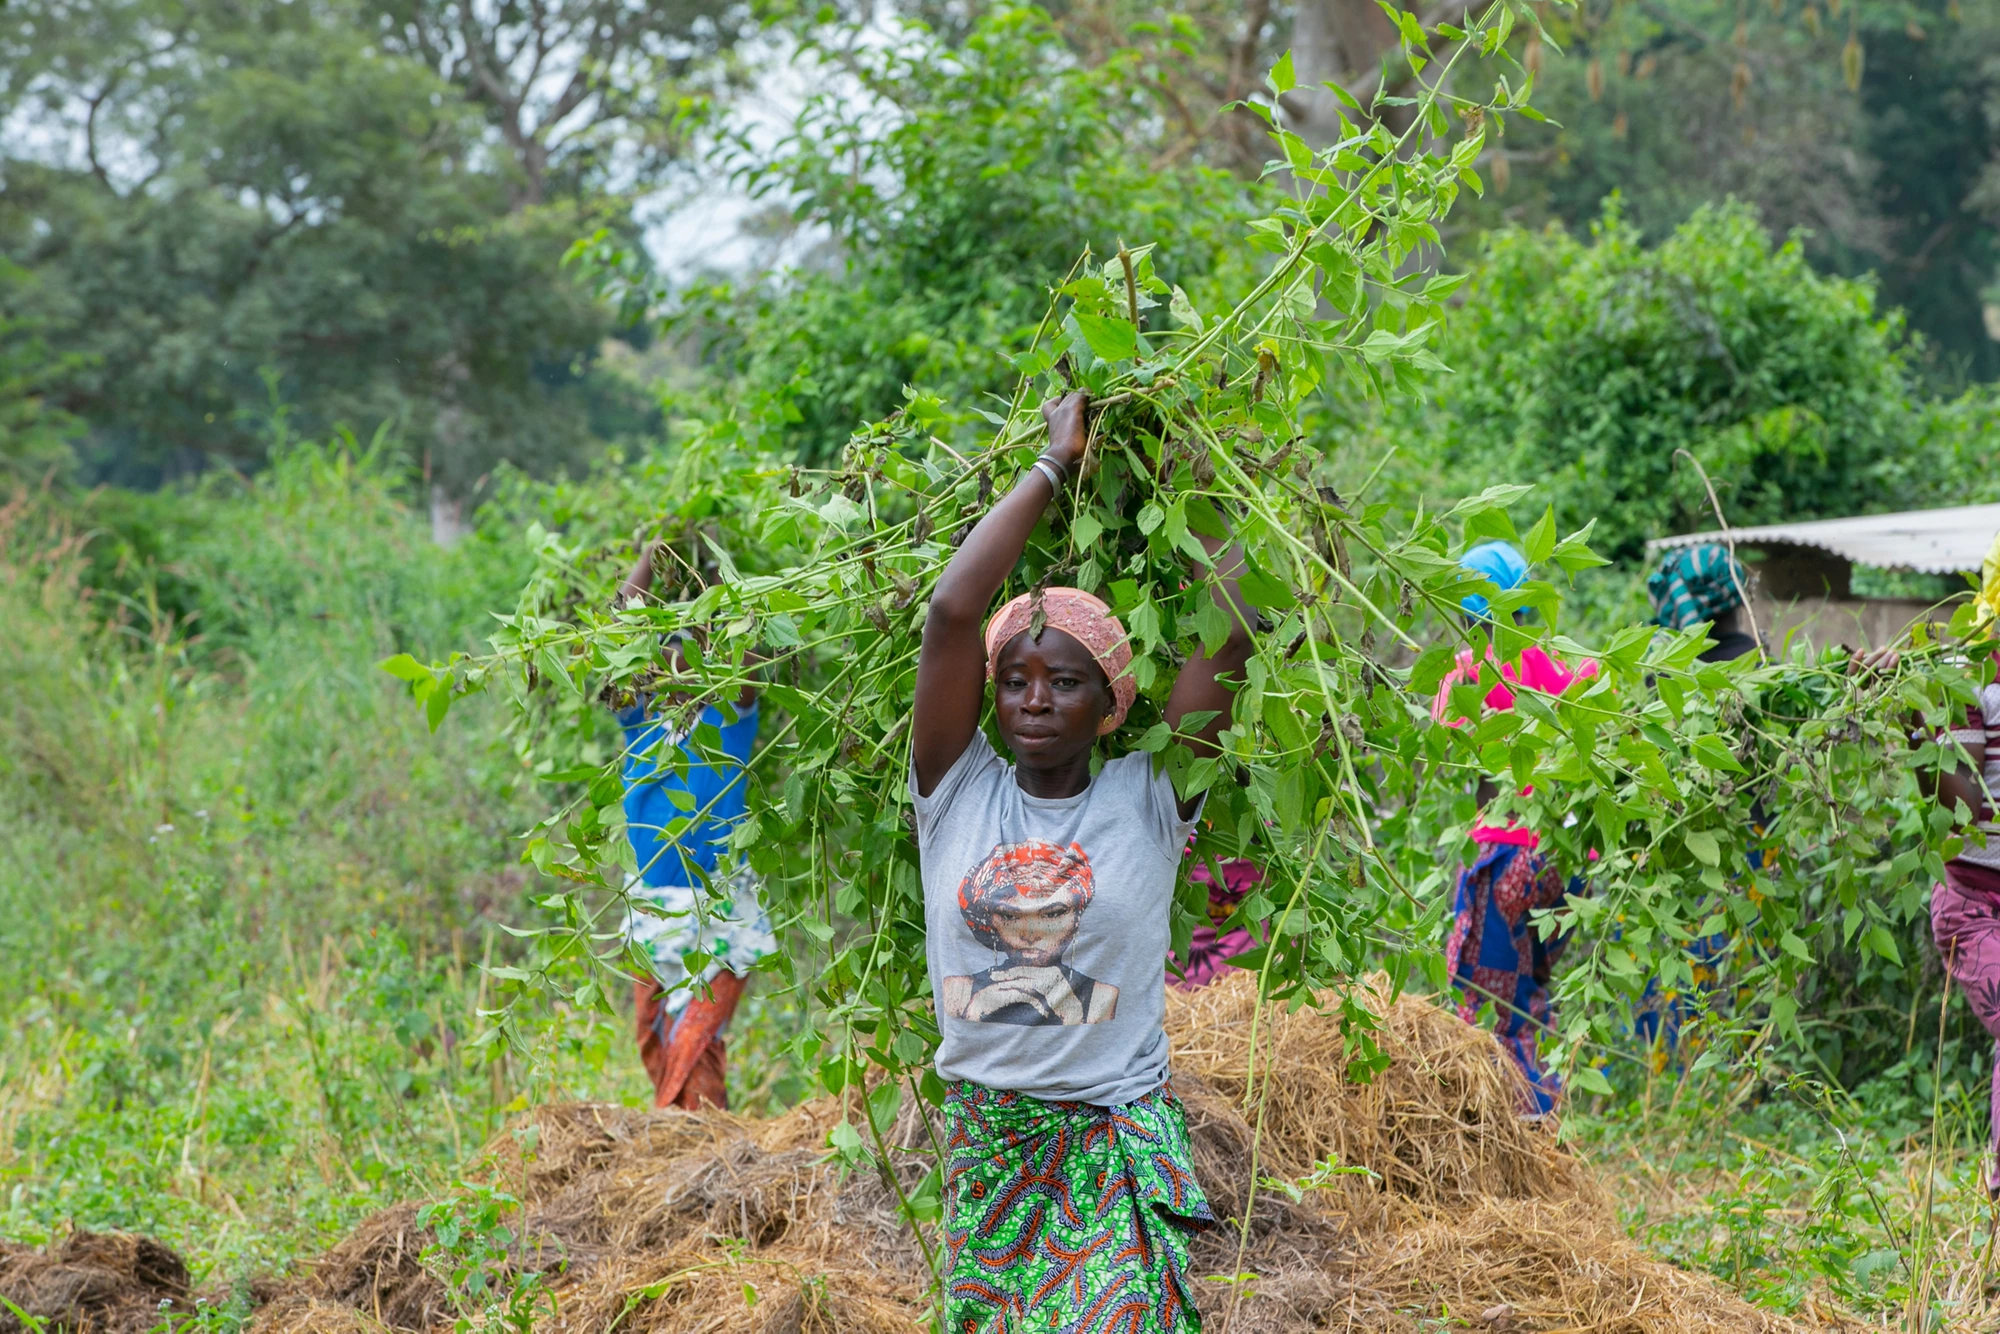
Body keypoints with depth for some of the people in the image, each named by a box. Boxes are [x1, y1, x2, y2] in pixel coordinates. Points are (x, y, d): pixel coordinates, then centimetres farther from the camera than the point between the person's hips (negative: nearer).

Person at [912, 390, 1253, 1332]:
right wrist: (1053, 466, -3)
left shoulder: (1147, 800, -1)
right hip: (984, 1141, 2)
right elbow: (952, 612, -9)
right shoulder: (958, 793, 1)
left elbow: (1231, 637, -9)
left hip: (1115, 1138, -2)